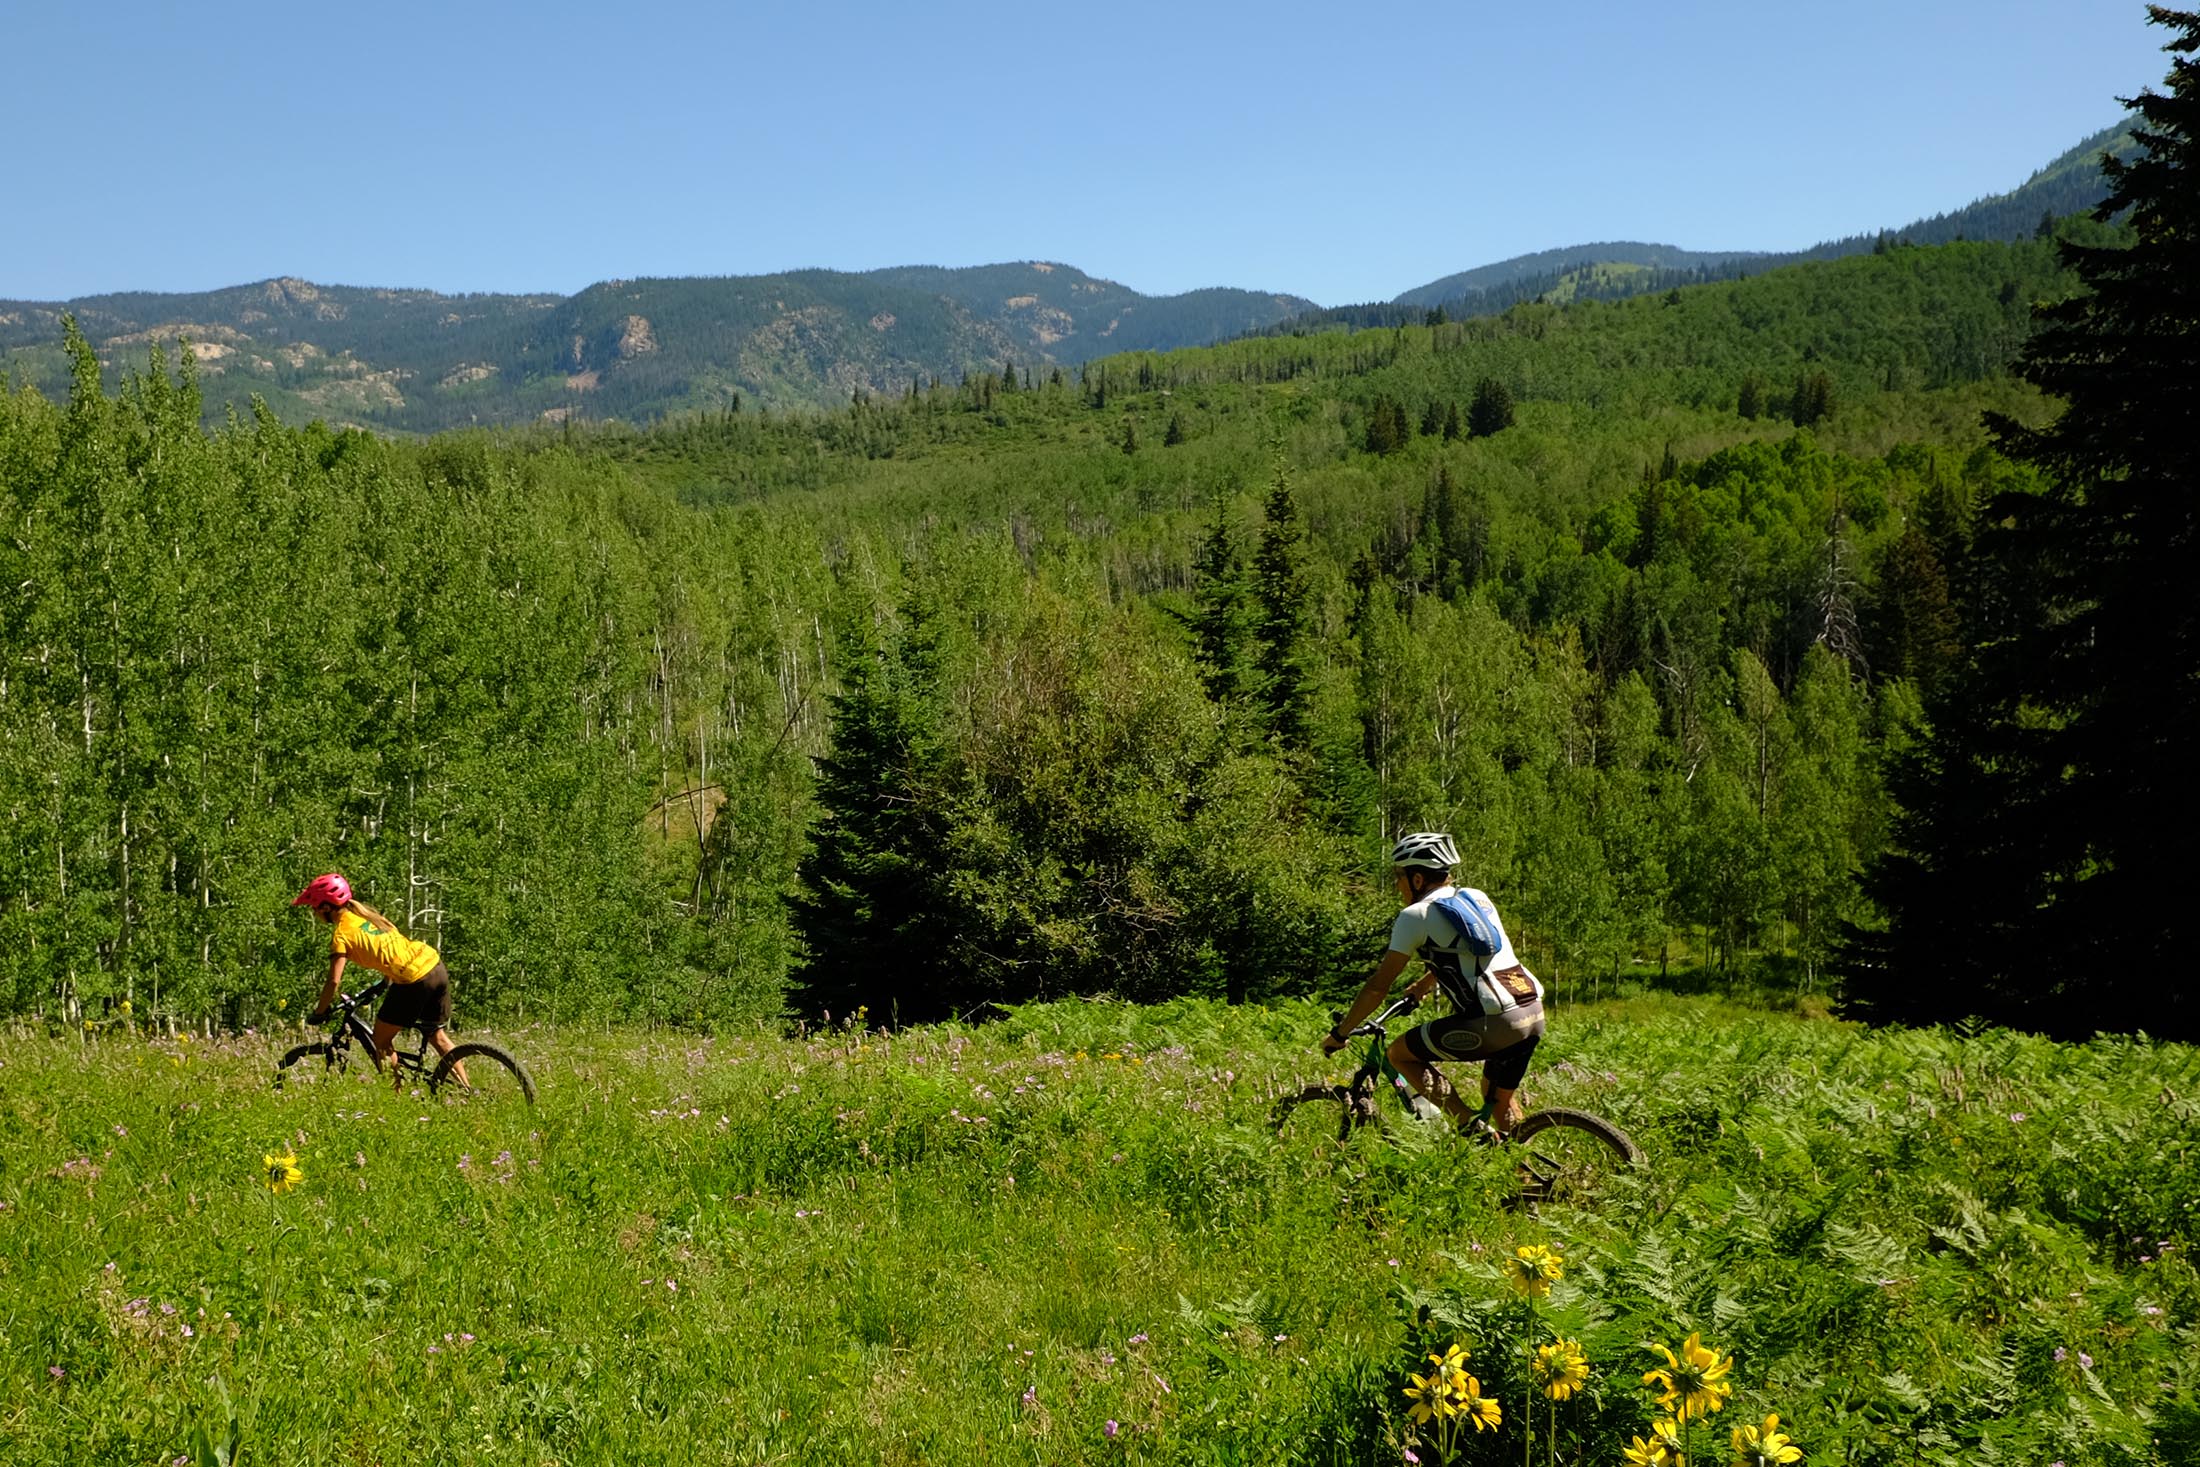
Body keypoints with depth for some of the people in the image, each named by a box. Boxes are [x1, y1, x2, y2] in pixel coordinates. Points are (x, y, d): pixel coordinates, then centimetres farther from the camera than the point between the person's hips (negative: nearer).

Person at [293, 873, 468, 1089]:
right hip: (437, 966, 8)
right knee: (437, 1036, 21)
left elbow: (334, 981, -13)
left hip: (414, 980, -8)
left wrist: (318, 1013, 0)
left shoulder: (342, 934, -6)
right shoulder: (364, 914, 17)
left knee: (381, 1040, 10)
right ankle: (467, 1090, 20)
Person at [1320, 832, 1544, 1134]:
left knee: (1400, 1053, 8)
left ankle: (1469, 1124, 0)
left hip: (1493, 1023, -8)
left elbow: (1379, 986, -1)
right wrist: (1423, 985, 53)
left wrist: (1338, 1034, 8)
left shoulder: (1416, 916, -1)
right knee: (1501, 1099, 27)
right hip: (1534, 1013, 8)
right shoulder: (1477, 898, 20)